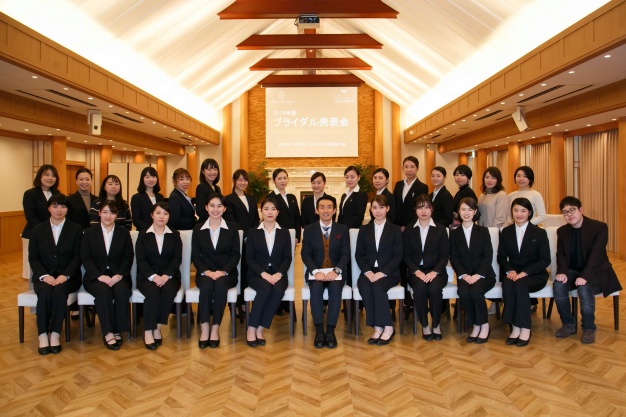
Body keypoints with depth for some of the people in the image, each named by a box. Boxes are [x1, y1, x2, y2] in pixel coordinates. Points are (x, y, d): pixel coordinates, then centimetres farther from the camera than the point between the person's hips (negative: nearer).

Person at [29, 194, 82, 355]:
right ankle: (42, 335, -27)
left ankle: (55, 334, -27)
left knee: (60, 290, -33)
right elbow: (33, 257, 3)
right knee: (45, 291, -32)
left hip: (68, 277, -1)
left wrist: (65, 275, -17)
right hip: (44, 276, 1)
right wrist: (44, 275, -15)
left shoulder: (76, 230, 7)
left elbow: (77, 257, -2)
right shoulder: (37, 230, 11)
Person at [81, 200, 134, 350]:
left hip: (118, 276, 1)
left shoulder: (124, 233, 10)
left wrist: (119, 275, -14)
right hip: (96, 277, 0)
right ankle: (108, 333, -26)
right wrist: (100, 276, -16)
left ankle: (118, 331, -21)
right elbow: (85, 258, -1)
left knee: (122, 291, -32)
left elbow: (128, 257, 3)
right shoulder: (89, 233, 9)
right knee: (104, 292, -33)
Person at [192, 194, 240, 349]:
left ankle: (215, 329, -26)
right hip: (205, 273, 1)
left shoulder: (232, 228, 7)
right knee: (207, 284, -33)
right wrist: (206, 271, -15)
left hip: (227, 273, -1)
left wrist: (223, 271, -15)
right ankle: (204, 329, -28)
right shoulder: (198, 229, 9)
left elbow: (236, 254, 0)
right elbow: (195, 255, 3)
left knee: (220, 284, -34)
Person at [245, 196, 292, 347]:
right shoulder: (253, 232, 7)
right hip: (257, 273, -1)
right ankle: (251, 329, -23)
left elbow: (287, 257, 5)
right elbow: (249, 258, 0)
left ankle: (260, 329, -23)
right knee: (265, 288, -34)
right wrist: (263, 273, -15)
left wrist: (279, 273, -14)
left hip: (277, 273, 1)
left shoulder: (284, 233, 11)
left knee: (279, 290, -32)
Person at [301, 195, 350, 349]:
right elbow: (305, 254, 0)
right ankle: (319, 330, -25)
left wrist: (336, 270, -18)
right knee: (316, 288, -32)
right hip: (316, 271, 0)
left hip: (336, 272, 0)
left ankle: (330, 331, -25)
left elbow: (346, 254, 0)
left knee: (335, 288, -32)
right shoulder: (309, 229, 7)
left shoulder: (343, 230, 8)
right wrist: (316, 271, -17)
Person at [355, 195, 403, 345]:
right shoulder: (364, 230, 13)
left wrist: (382, 273, -17)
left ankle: (387, 327, -21)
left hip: (388, 273, -2)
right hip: (369, 272, 2)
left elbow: (397, 256, -2)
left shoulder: (395, 229, 6)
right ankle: (377, 327, -21)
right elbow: (359, 254, 6)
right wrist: (367, 272, -12)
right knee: (364, 287, -31)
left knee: (378, 286, -34)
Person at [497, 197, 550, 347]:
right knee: (507, 284, -32)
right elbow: (501, 256, 8)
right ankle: (515, 327, -29)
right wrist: (510, 270, -13)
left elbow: (545, 260, -6)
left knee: (520, 284, -35)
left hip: (534, 275, -2)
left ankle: (525, 328, -26)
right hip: (512, 273, 2)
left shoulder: (539, 233, 0)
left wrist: (524, 273, -19)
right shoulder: (506, 232, 8)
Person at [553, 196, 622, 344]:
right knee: (558, 284, -27)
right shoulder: (562, 231, 4)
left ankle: (589, 328, -13)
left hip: (595, 271, -4)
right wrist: (562, 272, -19)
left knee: (584, 287, -35)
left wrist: (585, 276, -34)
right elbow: (560, 254, 3)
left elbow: (596, 255, -22)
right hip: (573, 271, 4)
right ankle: (569, 324, -9)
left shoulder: (599, 227, -12)